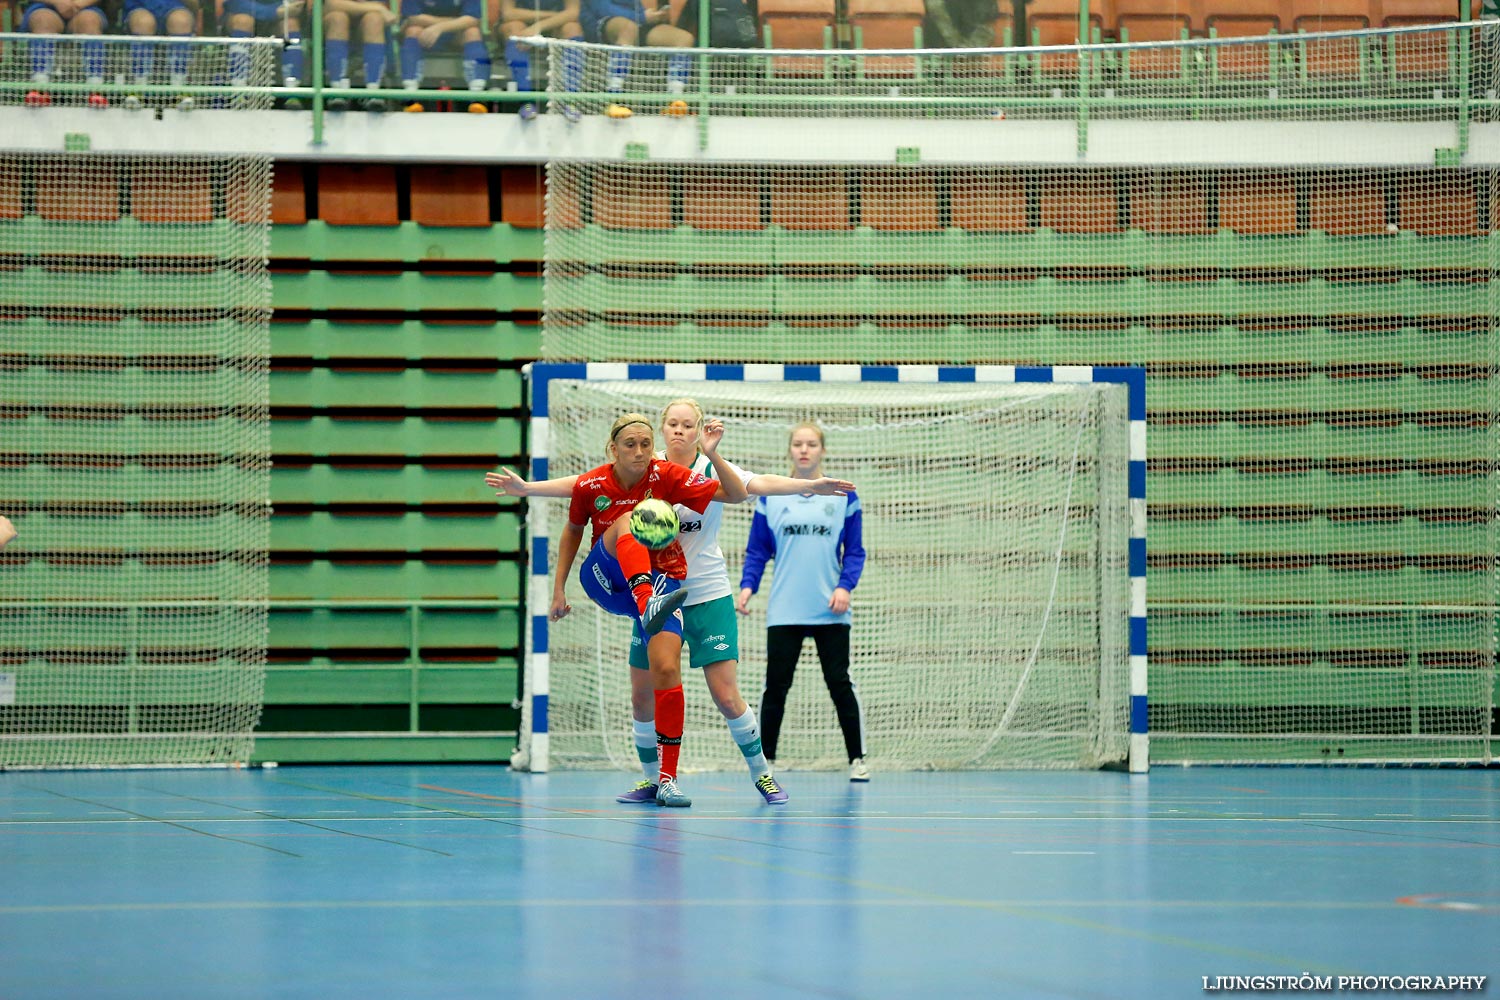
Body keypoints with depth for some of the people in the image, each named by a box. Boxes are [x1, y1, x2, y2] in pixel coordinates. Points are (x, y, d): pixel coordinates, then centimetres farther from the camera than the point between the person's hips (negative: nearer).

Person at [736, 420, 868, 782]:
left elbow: (854, 551, 6)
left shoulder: (843, 497, 5)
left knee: (840, 684, 1)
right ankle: (765, 760, 8)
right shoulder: (770, 498, 6)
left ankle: (857, 759, 10)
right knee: (776, 686, 0)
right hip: (784, 613, 1)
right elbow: (757, 551, 8)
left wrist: (845, 586, -10)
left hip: (830, 612, 0)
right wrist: (747, 586, -8)